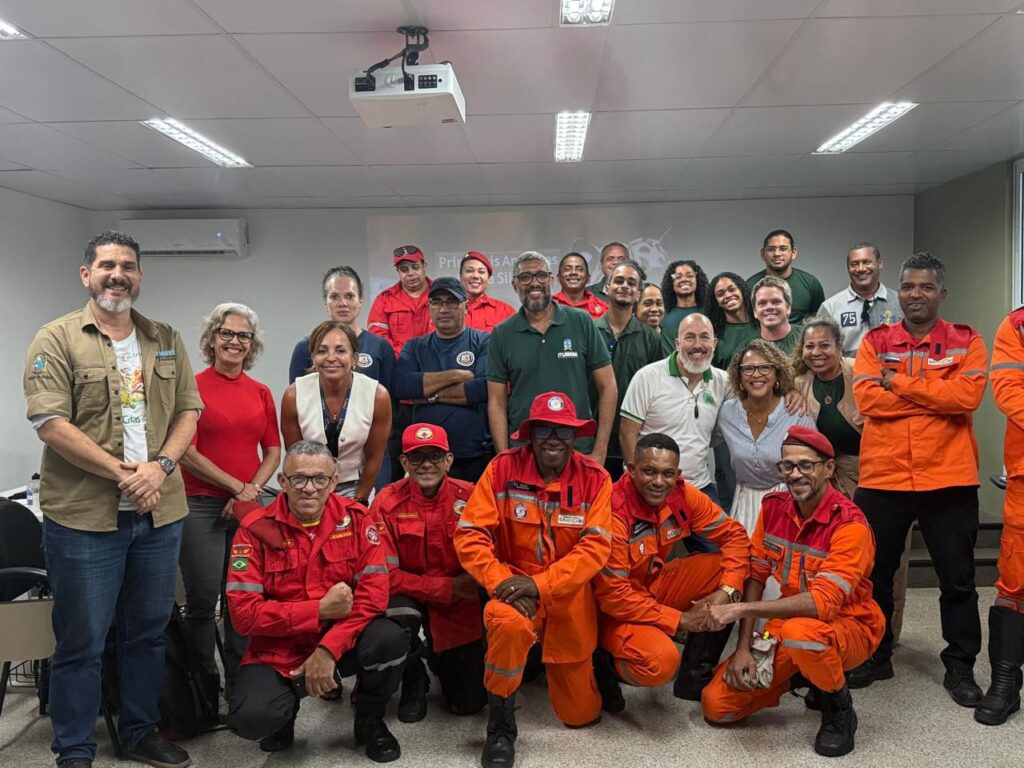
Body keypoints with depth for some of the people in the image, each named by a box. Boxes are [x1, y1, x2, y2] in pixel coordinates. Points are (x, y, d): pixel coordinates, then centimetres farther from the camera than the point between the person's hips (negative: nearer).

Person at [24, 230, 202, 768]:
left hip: (159, 513, 5)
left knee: (148, 633, 16)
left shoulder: (166, 341, 10)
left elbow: (187, 411, 8)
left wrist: (160, 466, -10)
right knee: (81, 642, 7)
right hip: (83, 517, -4)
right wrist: (122, 474, -17)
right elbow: (51, 424, -12)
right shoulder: (57, 340, -4)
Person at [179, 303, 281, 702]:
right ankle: (204, 686, 16)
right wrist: (237, 486, -10)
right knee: (203, 601, 2)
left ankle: (240, 680, 24)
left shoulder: (261, 393, 10)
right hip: (202, 505, -4)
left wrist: (253, 489, -4)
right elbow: (187, 452, -8)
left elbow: (273, 451, 11)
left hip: (251, 505, 4)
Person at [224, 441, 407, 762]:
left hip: (342, 639, 1)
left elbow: (374, 593, -12)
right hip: (279, 649, -1)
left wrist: (329, 648, -23)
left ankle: (369, 719, 5)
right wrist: (320, 610, -21)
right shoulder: (256, 529, -9)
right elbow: (244, 612, -14)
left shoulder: (355, 518, -6)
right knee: (252, 717, -28)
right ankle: (286, 712, 13)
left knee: (390, 639, -29)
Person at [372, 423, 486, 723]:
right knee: (398, 619, -36)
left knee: (470, 702, -1)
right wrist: (448, 585, -23)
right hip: (409, 597, -1)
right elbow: (386, 574, -18)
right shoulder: (387, 502, -15)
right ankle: (413, 681, 0)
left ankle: (437, 656, 34)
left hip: (460, 604, 1)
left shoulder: (469, 496, -13)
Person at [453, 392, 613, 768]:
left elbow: (595, 547, -16)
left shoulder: (594, 477, -9)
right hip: (515, 586, -1)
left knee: (581, 714, 9)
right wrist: (503, 582, -25)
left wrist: (539, 583, -26)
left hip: (570, 595, 2)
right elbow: (469, 535, -13)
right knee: (508, 622, -39)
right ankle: (501, 723, -11)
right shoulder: (502, 468, -11)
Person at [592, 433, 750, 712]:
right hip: (617, 609, -7)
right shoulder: (614, 512, -28)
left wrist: (726, 592, -19)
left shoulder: (682, 495, -11)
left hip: (656, 585, 7)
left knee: (729, 566, -9)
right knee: (660, 662, -33)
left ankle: (695, 678, 3)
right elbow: (613, 595, -25)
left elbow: (734, 535, -3)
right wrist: (680, 620, -21)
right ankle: (604, 665, 3)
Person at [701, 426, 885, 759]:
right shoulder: (773, 507, -4)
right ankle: (803, 675, 17)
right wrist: (743, 648, -11)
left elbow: (823, 602, -32)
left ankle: (840, 710, -9)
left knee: (800, 632, -41)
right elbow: (755, 577, -3)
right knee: (717, 705, -7)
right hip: (789, 622, 5)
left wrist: (741, 609, -34)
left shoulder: (850, 525, -23)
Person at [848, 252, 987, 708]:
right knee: (874, 575, 12)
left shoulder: (966, 342, 2)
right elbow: (867, 399, -11)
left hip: (949, 479, -1)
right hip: (882, 477, 1)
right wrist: (936, 396, -12)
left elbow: (967, 395, -16)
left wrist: (899, 382, -14)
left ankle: (960, 667, 26)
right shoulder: (875, 342, 4)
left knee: (957, 579, 10)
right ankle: (875, 657, 30)